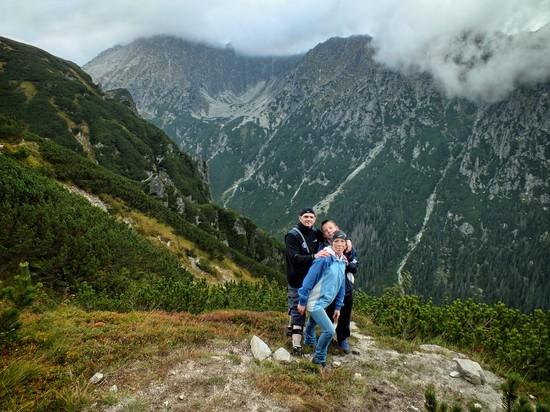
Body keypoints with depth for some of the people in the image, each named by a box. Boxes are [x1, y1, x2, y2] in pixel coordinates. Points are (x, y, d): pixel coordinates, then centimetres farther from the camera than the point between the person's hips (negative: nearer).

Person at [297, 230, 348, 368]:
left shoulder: (343, 262, 5)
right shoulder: (325, 258, -20)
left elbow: (341, 286, 12)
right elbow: (309, 279, -18)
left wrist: (338, 307, 13)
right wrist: (302, 302, -15)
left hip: (324, 302, 7)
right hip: (315, 301, -7)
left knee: (311, 326, 26)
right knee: (329, 331, -13)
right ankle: (320, 358, 8)